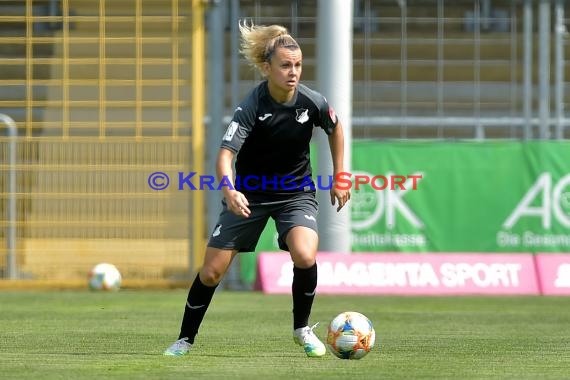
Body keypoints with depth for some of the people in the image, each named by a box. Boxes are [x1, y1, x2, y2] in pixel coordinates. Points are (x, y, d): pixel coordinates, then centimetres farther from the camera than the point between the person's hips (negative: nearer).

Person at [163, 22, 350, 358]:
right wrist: (229, 191, -51)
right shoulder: (252, 107, -24)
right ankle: (186, 339, 22)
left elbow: (335, 129, 8)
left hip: (296, 192, 1)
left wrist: (339, 179, 9)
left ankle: (302, 329, -1)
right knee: (211, 271, -1)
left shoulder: (313, 102, -15)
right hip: (250, 193, -1)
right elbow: (225, 154, -32)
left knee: (305, 256, -27)